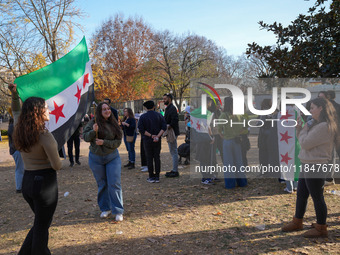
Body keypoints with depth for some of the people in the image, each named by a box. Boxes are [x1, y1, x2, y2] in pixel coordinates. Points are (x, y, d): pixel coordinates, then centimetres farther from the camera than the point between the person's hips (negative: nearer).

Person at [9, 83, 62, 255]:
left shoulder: (20, 131, 1)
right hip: (45, 182, -7)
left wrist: (15, 94, 16)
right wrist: (58, 162, 4)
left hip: (27, 181, 7)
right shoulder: (44, 135, -20)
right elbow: (57, 166, -17)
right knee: (42, 227, 8)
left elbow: (16, 111, 24)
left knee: (41, 223, 24)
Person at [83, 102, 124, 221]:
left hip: (112, 157, 0)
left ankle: (118, 211, 5)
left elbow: (118, 141, -5)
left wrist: (104, 142, -18)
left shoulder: (114, 124, -3)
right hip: (96, 158, 0)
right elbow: (85, 137, -5)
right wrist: (93, 131, -24)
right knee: (102, 184, 12)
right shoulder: (93, 122, -6)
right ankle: (105, 208, 27)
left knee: (114, 184, -4)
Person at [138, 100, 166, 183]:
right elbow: (164, 127, -7)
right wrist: (157, 136, -14)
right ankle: (157, 177, 12)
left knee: (149, 158, 7)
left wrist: (151, 135, -12)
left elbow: (141, 129, -13)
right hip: (157, 141, 2)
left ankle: (151, 177, 10)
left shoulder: (143, 117, -4)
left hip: (147, 140, -2)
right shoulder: (159, 115, 2)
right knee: (157, 157, 9)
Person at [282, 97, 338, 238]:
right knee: (301, 194, 18)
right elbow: (304, 142, 17)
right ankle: (297, 222, 32)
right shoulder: (317, 124, 14)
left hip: (316, 167, -11)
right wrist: (299, 128, 6)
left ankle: (321, 229, 16)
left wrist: (304, 130, -4)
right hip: (308, 165, 11)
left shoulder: (324, 127, -20)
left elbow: (305, 143, -21)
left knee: (317, 197, 2)